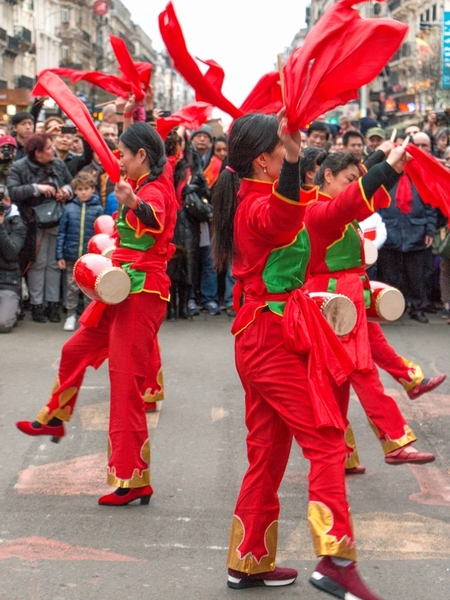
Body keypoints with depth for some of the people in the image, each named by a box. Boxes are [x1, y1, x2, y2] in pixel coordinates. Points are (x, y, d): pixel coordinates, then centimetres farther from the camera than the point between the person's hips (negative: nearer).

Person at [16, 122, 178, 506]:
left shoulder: (154, 190, -18)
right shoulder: (145, 186, 13)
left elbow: (155, 220, -44)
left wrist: (134, 205, -62)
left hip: (142, 293, -10)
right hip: (125, 289, 10)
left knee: (126, 381, -11)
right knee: (75, 351, 26)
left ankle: (133, 479, -8)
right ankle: (54, 418, 49)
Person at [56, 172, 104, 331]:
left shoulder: (98, 209, -3)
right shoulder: (69, 208, 0)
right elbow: (61, 232, 2)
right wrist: (60, 255, -2)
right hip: (71, 256, 1)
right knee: (72, 287, 9)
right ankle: (71, 315, 20)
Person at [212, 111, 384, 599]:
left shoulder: (248, 202, 12)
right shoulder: (261, 208, -18)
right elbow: (282, 218, -44)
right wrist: (292, 161, -59)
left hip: (260, 336, 10)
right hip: (274, 336, -10)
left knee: (268, 451, 13)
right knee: (325, 440, -11)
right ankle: (334, 560, -17)